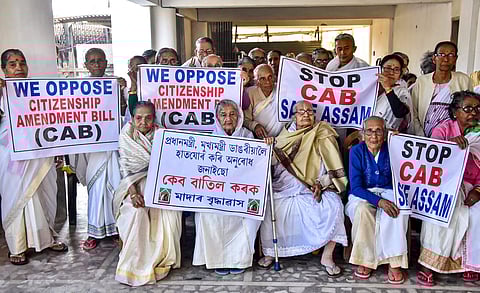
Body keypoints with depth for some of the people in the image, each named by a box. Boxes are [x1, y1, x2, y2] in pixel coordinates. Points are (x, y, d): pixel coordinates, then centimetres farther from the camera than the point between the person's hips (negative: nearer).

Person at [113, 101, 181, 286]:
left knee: (170, 210, -23)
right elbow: (126, 168, -5)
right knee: (137, 212, -27)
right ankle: (136, 263, -11)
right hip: (135, 184, -1)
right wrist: (133, 193, -20)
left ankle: (164, 258, -3)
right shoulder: (126, 136, 0)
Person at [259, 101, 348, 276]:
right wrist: (270, 146, -4)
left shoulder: (322, 136, 5)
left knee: (334, 205, -27)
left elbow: (334, 169, 1)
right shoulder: (287, 134, 14)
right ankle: (270, 252, 0)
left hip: (314, 189, -2)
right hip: (285, 187, 2)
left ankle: (327, 256, -11)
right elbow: (274, 162, 15)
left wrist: (320, 184, -14)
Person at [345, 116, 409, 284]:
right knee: (363, 209, -35)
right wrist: (378, 201, -30)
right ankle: (365, 259, -19)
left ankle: (394, 262, -25)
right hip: (362, 195, -1)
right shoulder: (356, 151, -10)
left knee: (397, 209, -32)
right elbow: (355, 187, -17)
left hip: (387, 192, 2)